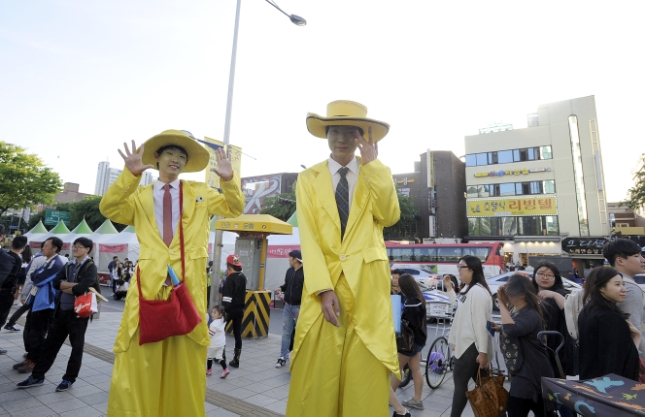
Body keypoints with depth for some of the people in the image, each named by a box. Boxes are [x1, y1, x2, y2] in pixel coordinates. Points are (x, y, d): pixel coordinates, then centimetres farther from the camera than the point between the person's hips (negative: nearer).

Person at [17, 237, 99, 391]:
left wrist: (64, 287, -6)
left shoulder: (90, 267, -10)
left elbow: (80, 289, -22)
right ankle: (37, 376, 27)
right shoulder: (68, 265, 12)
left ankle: (69, 379, 20)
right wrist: (73, 285, -15)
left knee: (76, 347, 7)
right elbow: (56, 282, -1)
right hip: (61, 311, 6)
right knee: (50, 344, 13)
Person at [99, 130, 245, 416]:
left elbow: (234, 209, 5)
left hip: (187, 285, 0)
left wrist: (228, 180, -13)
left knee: (185, 365, 10)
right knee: (138, 363, 3)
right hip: (149, 283, 0)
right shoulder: (139, 195, 13)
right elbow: (108, 209, -4)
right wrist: (130, 175, -17)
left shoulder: (200, 193, 13)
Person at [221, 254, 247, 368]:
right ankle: (236, 360, 12)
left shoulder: (230, 278, -16)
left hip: (230, 309, -6)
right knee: (238, 334, 8)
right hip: (240, 309, 6)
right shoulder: (243, 277, 7)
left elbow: (227, 296, -22)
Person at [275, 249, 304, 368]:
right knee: (286, 332, 11)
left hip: (299, 307, -6)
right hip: (288, 306, 7)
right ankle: (283, 357, 19)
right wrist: (281, 288, -1)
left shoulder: (306, 273, -15)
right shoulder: (289, 271, 8)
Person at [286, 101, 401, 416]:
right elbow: (308, 236, -2)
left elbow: (389, 216, -7)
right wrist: (324, 288, -13)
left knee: (365, 376, 5)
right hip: (324, 283, 0)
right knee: (317, 377, 3)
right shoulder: (308, 178, 8)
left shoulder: (377, 174, 11)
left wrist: (372, 163, -9)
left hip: (366, 286, 1)